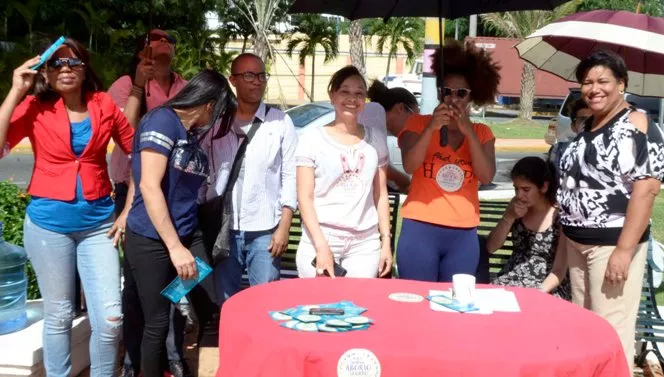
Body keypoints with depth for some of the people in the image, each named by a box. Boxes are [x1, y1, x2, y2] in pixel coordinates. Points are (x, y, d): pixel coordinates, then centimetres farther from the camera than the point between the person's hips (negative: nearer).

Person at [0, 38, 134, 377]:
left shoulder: (104, 105, 0)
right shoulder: (35, 108, -4)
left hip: (98, 222, 1)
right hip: (49, 223, -1)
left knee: (111, 317, -2)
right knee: (59, 315, 11)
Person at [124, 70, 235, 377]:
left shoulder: (194, 136, 11)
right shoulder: (163, 120, -13)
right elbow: (149, 186, -19)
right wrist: (174, 247, -19)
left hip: (188, 235, 7)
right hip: (151, 240, -7)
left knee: (208, 306, 7)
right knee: (157, 323, 3)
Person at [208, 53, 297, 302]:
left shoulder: (280, 122, 3)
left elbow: (290, 176, 1)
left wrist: (284, 227, -5)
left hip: (265, 230, -1)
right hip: (222, 229, 1)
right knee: (224, 303, 10)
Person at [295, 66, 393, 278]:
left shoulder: (376, 138, 10)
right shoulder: (313, 138, 0)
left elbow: (381, 194, 12)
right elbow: (304, 197, -3)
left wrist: (386, 241, 6)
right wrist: (321, 246, -12)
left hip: (365, 244, 2)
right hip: (320, 240, -2)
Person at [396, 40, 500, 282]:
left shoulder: (482, 133, 9)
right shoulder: (418, 123, 2)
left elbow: (486, 176, -6)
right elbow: (409, 166, -13)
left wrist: (469, 132, -14)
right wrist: (431, 128, -25)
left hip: (464, 234, 3)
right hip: (421, 229, -2)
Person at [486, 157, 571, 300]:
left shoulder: (560, 218, -10)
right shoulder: (516, 207, 5)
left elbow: (559, 271, -8)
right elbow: (491, 247, 6)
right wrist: (509, 217, -7)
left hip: (548, 289, -5)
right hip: (510, 281, 5)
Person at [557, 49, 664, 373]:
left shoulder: (636, 125, -11)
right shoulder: (586, 127, 12)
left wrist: (624, 250, -23)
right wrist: (565, 237, 15)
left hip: (612, 244, -8)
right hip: (577, 243, 8)